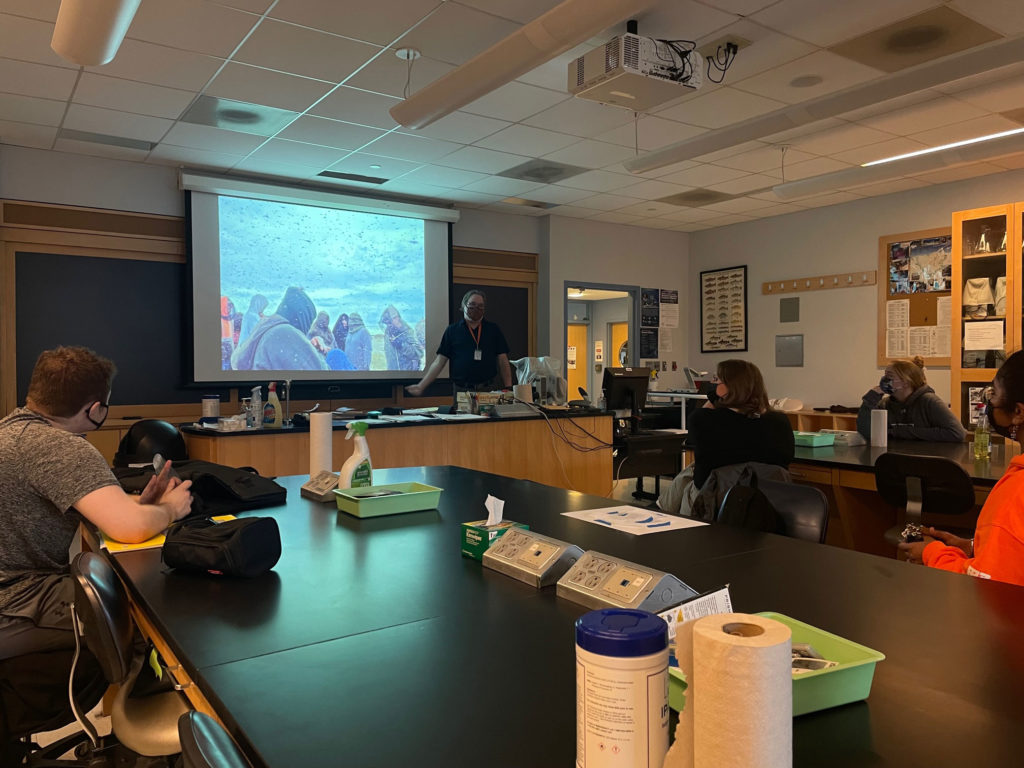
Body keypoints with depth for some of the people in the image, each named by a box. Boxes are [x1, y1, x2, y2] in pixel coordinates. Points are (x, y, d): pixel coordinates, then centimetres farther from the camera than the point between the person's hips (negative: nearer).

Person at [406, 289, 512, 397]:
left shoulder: (493, 330, 8)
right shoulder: (452, 330, 5)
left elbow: (503, 361, 6)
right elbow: (439, 362, 4)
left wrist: (508, 389, -5)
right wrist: (421, 386, -4)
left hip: (488, 390, 1)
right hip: (461, 390, -1)